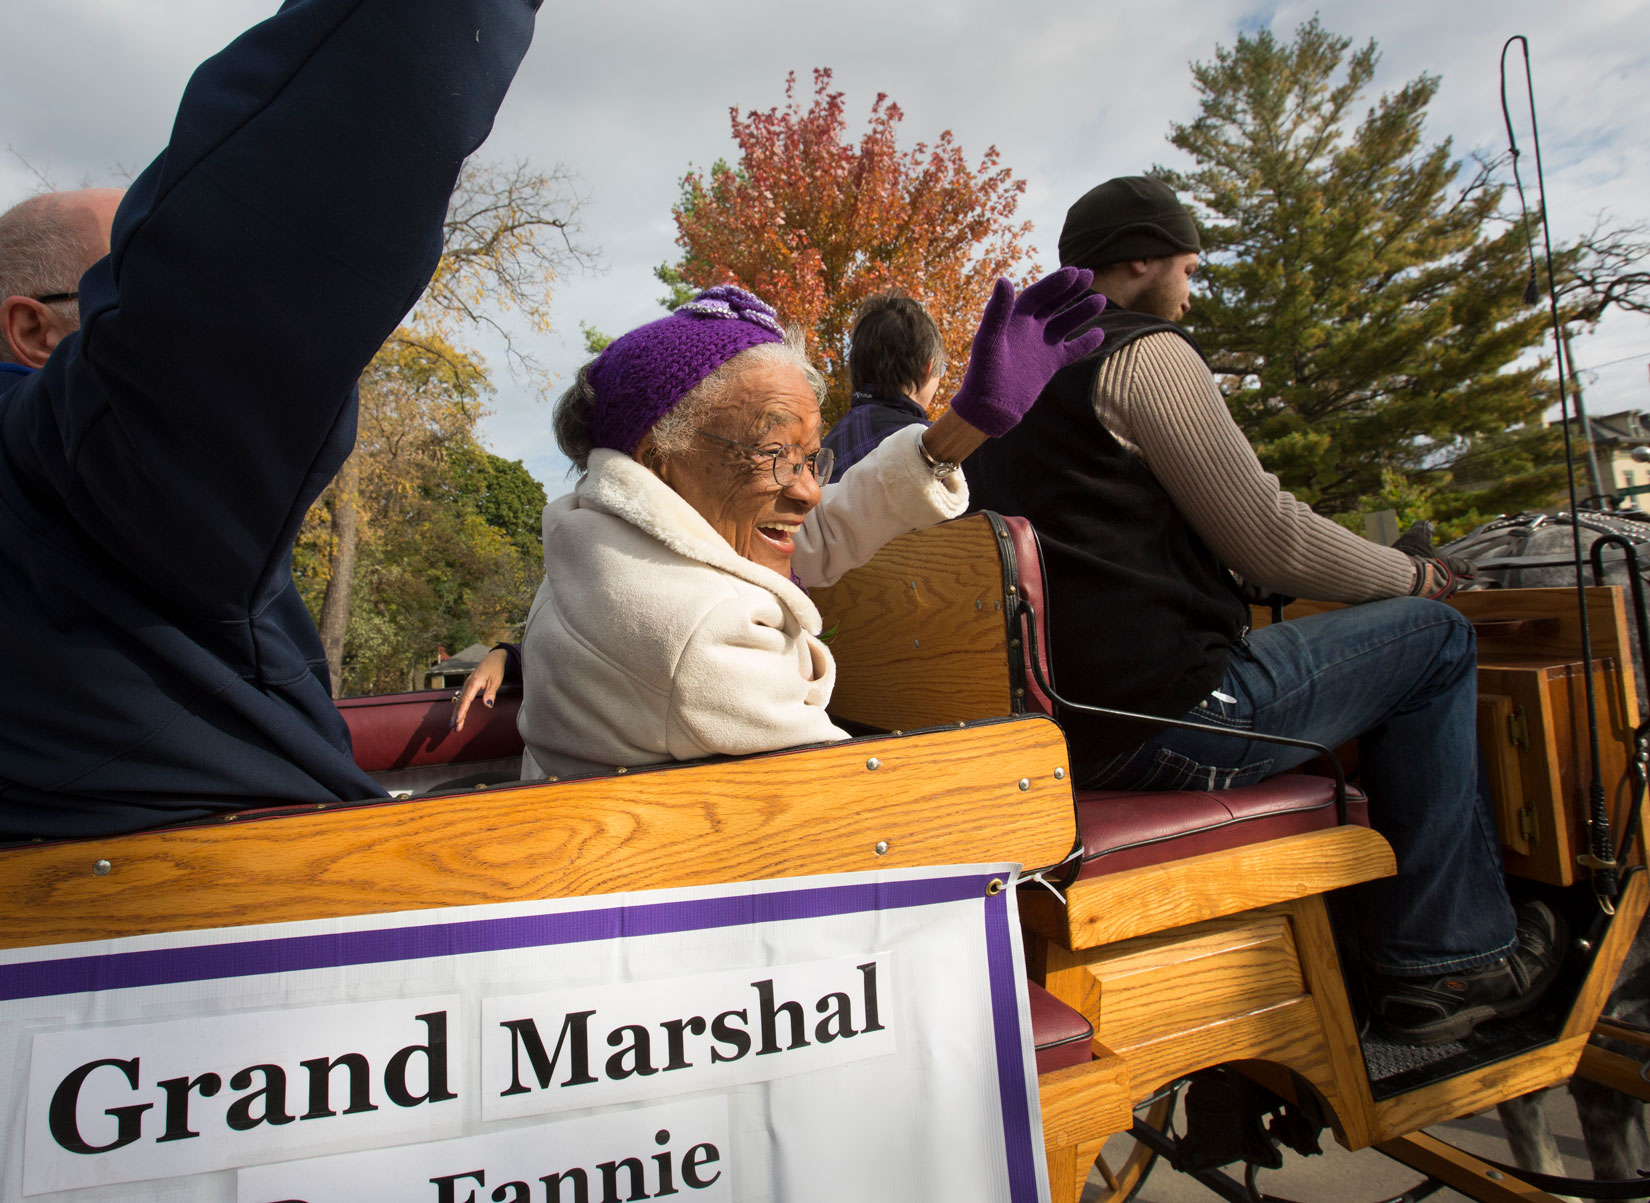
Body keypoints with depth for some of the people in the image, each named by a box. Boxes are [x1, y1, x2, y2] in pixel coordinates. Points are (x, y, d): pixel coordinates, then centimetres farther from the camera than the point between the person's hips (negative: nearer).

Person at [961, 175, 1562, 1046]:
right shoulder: (1143, 353, -8)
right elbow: (1271, 542, -9)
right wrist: (1413, 574, 11)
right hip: (1159, 720, -10)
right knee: (1436, 639, 5)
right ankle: (1447, 961, 13)